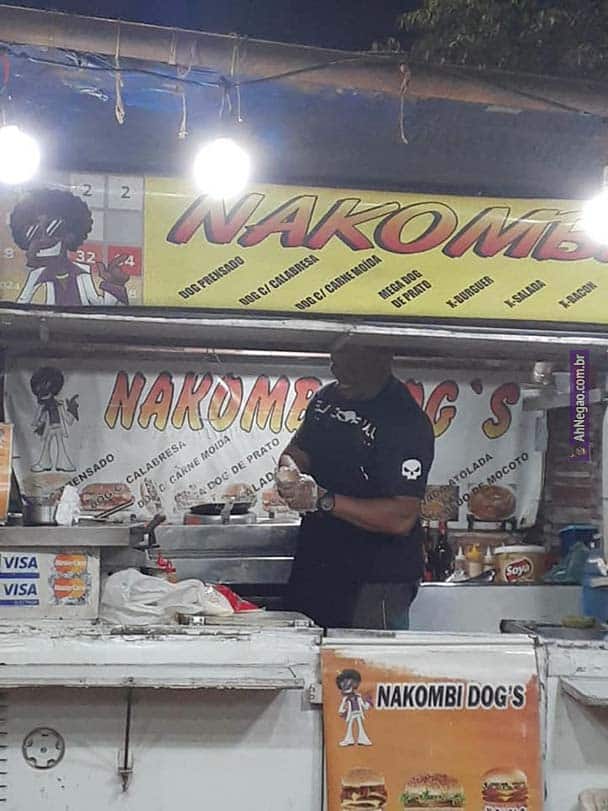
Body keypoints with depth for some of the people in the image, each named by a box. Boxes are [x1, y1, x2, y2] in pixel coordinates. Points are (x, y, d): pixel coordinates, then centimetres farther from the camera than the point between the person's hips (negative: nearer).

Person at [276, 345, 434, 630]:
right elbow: (296, 450, 16)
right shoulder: (326, 397, 4)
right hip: (314, 564, 8)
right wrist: (289, 471, -9)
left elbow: (402, 518, -25)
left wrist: (323, 500, -26)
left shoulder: (407, 422, -20)